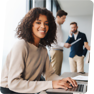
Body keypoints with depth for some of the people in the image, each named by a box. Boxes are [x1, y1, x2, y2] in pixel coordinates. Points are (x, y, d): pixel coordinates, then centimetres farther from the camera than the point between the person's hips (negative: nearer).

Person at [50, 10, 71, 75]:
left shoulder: (59, 26, 18)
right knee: (55, 71, -8)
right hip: (55, 50, -9)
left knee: (58, 71, 11)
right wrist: (64, 44, -23)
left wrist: (65, 44, 10)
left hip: (60, 51, 9)